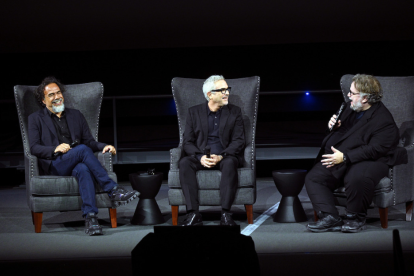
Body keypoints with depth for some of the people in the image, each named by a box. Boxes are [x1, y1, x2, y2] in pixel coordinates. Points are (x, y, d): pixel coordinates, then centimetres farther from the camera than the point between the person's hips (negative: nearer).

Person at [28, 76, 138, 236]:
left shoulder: (75, 115, 24)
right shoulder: (36, 119, 14)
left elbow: (89, 141, 19)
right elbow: (34, 148, 1)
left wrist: (103, 147, -4)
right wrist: (55, 149, -18)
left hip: (76, 165, 3)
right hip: (54, 166, -3)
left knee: (83, 169, -37)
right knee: (83, 149, -33)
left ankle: (90, 217, -52)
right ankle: (113, 191, -35)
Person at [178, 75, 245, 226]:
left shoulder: (234, 112, 8)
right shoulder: (194, 112, 8)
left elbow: (238, 141, 0)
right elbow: (187, 142, 3)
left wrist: (221, 156, -18)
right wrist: (200, 157, -18)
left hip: (225, 157, -1)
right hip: (200, 156, 1)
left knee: (230, 163, -36)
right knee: (184, 163, -31)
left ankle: (225, 214, -37)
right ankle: (193, 214, -35)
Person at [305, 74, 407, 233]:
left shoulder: (384, 120, -16)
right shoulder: (350, 107, 12)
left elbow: (374, 150, -23)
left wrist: (344, 157, -27)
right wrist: (334, 125, 5)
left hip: (371, 161, -8)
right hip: (338, 158, 9)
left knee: (356, 178, -40)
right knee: (312, 178, -7)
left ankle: (356, 218, -17)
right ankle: (330, 218, -17)